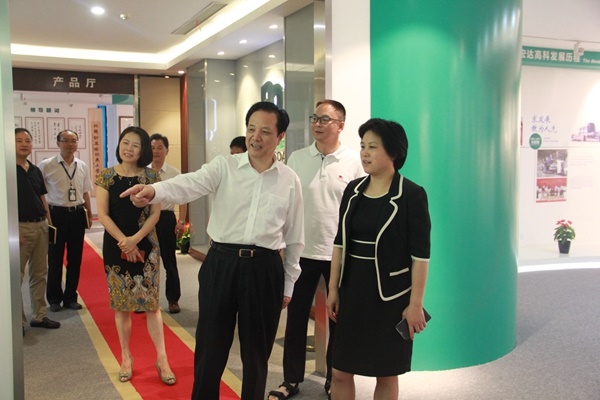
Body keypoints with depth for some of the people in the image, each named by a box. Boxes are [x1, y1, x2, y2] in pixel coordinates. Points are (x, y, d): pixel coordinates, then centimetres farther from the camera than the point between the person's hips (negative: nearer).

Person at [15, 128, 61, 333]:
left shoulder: (36, 170, 12)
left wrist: (49, 222, 11)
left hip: (41, 225, 7)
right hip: (21, 226, -7)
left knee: (39, 273, 12)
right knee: (16, 275, 1)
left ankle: (39, 315, 23)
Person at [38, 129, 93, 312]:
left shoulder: (82, 166, 5)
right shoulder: (47, 165, -8)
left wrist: (89, 214, 10)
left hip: (77, 214, 4)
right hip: (56, 214, -4)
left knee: (75, 259, 11)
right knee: (55, 259, 7)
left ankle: (70, 297, 25)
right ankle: (54, 299, 23)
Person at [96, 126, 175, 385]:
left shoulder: (151, 176, 0)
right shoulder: (106, 176, 0)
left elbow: (155, 213, -3)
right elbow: (102, 214, -4)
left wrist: (135, 239, -16)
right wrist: (124, 242, -14)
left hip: (146, 246, 0)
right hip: (115, 246, 1)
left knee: (151, 303, 1)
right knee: (122, 306, 8)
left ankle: (162, 359, 9)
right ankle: (126, 359, 22)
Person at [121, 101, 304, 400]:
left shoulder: (289, 180, 3)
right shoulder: (224, 166, -1)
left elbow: (294, 238, 8)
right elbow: (190, 184, -20)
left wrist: (289, 284, 10)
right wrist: (154, 190, -41)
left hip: (265, 268, 1)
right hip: (221, 263, 0)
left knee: (256, 350, 14)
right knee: (210, 346, 10)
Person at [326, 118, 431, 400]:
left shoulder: (412, 195, -12)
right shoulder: (353, 190, 4)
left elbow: (420, 255, -12)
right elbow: (339, 243, 8)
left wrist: (415, 304, -13)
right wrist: (333, 289, 7)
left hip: (391, 295, -4)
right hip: (352, 291, 5)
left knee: (386, 373, 11)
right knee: (340, 371, 10)